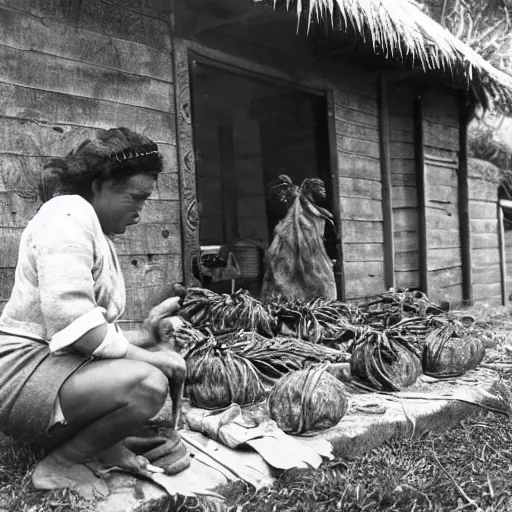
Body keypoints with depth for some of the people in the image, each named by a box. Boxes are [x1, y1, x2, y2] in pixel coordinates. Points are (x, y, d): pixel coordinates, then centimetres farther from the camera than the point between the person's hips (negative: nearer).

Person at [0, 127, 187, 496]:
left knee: (167, 358, 9)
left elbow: (95, 330, 11)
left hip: (60, 363, 10)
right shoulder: (69, 213, -14)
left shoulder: (98, 235, 17)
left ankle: (107, 445, 0)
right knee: (148, 384, -29)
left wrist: (146, 336, -3)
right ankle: (58, 466, -7)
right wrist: (146, 356, -19)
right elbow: (71, 321, -26)